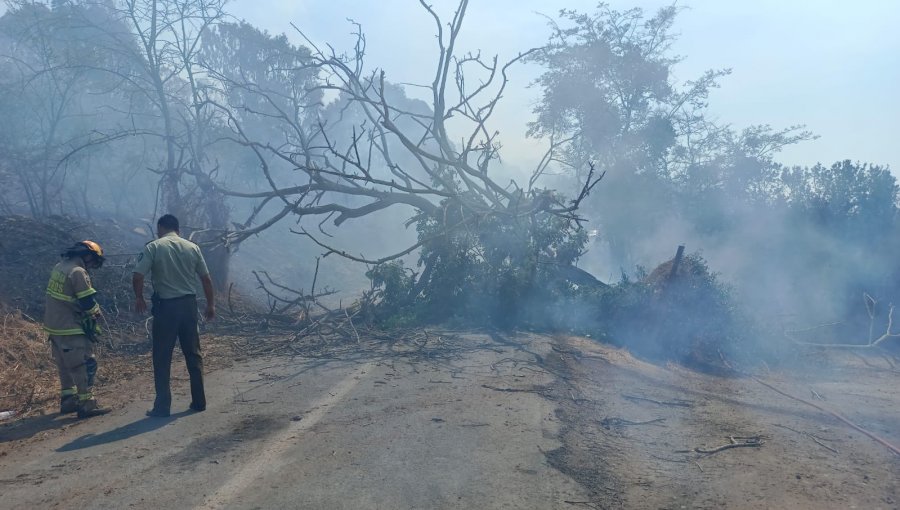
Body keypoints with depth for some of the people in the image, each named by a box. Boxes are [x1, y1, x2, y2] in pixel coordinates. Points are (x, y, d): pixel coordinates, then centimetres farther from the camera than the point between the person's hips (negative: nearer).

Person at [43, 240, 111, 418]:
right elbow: (88, 302, -18)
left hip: (53, 325, 10)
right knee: (85, 365, -4)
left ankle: (68, 400, 27)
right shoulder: (78, 272, -19)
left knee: (66, 365, 19)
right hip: (70, 328, -9)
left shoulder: (59, 266, 10)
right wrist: (96, 313, 2)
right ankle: (86, 405, -2)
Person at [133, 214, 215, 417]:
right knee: (194, 355, 13)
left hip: (166, 307, -3)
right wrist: (211, 304, 16)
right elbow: (206, 279, 7)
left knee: (162, 358, 7)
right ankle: (199, 401, 18)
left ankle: (162, 406, 10)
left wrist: (139, 298, 6)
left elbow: (137, 276, -12)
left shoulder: (153, 247, -5)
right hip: (189, 304, 3)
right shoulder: (192, 247, 5)